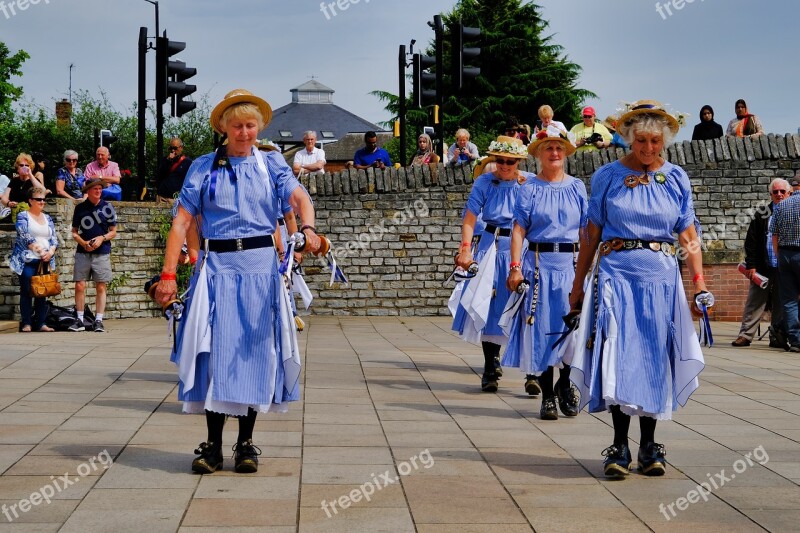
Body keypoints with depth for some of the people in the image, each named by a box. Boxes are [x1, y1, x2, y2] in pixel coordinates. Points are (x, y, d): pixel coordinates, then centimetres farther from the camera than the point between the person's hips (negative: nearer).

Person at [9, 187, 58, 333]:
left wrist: (51, 251, -9)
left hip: (45, 261, 5)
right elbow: (25, 236, -12)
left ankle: (41, 323, 8)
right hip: (27, 260, -5)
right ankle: (26, 324, -1)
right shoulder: (23, 216, 0)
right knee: (27, 292, -4)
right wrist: (41, 251, -19)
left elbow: (54, 238, 11)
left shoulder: (47, 218, 17)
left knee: (42, 293, 4)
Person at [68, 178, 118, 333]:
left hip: (102, 253, -1)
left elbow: (113, 232, 8)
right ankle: (79, 320, 5)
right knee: (79, 286, -3)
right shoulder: (80, 208, 7)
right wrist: (84, 243, -8)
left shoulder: (107, 207, 4)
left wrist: (102, 238, -11)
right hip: (82, 252, 1)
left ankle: (99, 321, 5)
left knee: (101, 287, 0)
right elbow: (74, 232, 10)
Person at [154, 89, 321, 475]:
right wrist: (168, 274, -9)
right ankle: (213, 444, 5)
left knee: (255, 350, 3)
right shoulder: (204, 167, 7)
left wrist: (308, 227, -33)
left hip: (260, 266, 1)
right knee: (215, 349, -3)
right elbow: (181, 222, 0)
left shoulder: (271, 163, 8)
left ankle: (246, 442, 12)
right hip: (217, 266, 0)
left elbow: (299, 197, -10)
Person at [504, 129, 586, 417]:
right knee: (542, 327, 0)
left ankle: (565, 383, 17)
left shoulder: (577, 187, 10)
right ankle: (548, 395, 9)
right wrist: (515, 267, -10)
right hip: (539, 262, -1)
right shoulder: (530, 188, 4)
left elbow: (588, 228, 9)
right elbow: (519, 230, -1)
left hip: (571, 262, 1)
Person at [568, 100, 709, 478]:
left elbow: (689, 237, 7)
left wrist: (699, 283, -3)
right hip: (616, 275, -1)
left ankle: (648, 445, 13)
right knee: (618, 357, -8)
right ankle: (619, 446, -1)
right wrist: (578, 286, 7)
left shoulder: (676, 179, 8)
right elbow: (591, 235, 7)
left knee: (655, 359, 4)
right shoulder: (608, 177, 4)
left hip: (661, 277, 2)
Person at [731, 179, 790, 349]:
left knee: (781, 305, 7)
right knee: (755, 303, 1)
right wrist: (751, 265, -3)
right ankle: (746, 334, 5)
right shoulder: (761, 215, 5)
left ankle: (777, 337, 13)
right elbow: (751, 242, 4)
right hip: (763, 268, 0)